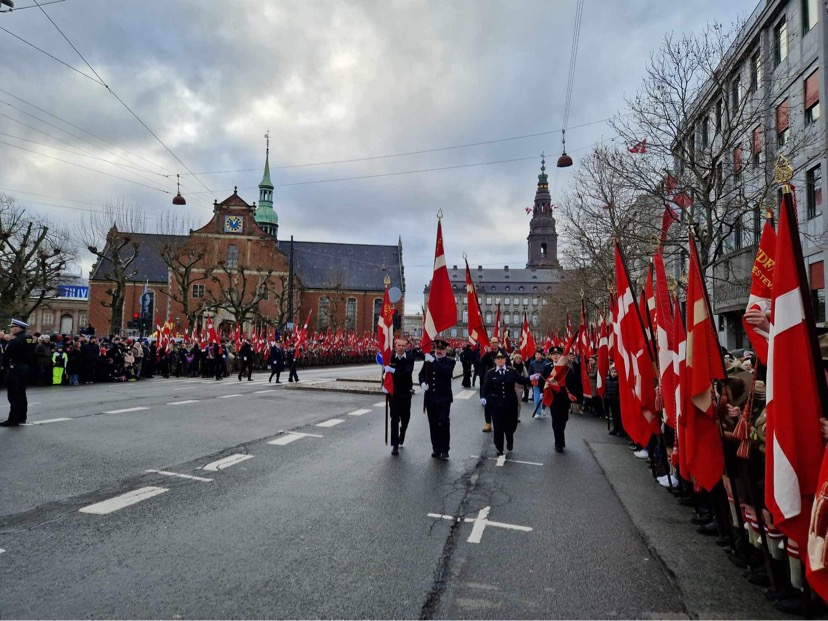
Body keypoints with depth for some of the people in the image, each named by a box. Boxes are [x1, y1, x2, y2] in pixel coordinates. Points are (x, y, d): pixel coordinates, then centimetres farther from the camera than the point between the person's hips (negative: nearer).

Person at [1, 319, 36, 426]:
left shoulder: (15, 341, -18)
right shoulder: (29, 339, 9)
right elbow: (31, 355, 13)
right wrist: (27, 365, 14)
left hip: (14, 369, -9)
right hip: (25, 369, 9)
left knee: (14, 395, -4)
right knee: (21, 394, 15)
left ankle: (13, 419, -1)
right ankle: (21, 417, 21)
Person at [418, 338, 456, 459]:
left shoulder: (450, 361, 0)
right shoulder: (428, 360, 11)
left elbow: (446, 371, -20)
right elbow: (422, 374, 7)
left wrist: (433, 361, -26)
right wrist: (422, 383, -14)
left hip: (444, 399, -4)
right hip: (430, 398, 4)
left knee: (444, 424, -9)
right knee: (433, 425, 8)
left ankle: (444, 450, 2)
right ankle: (436, 448, 18)